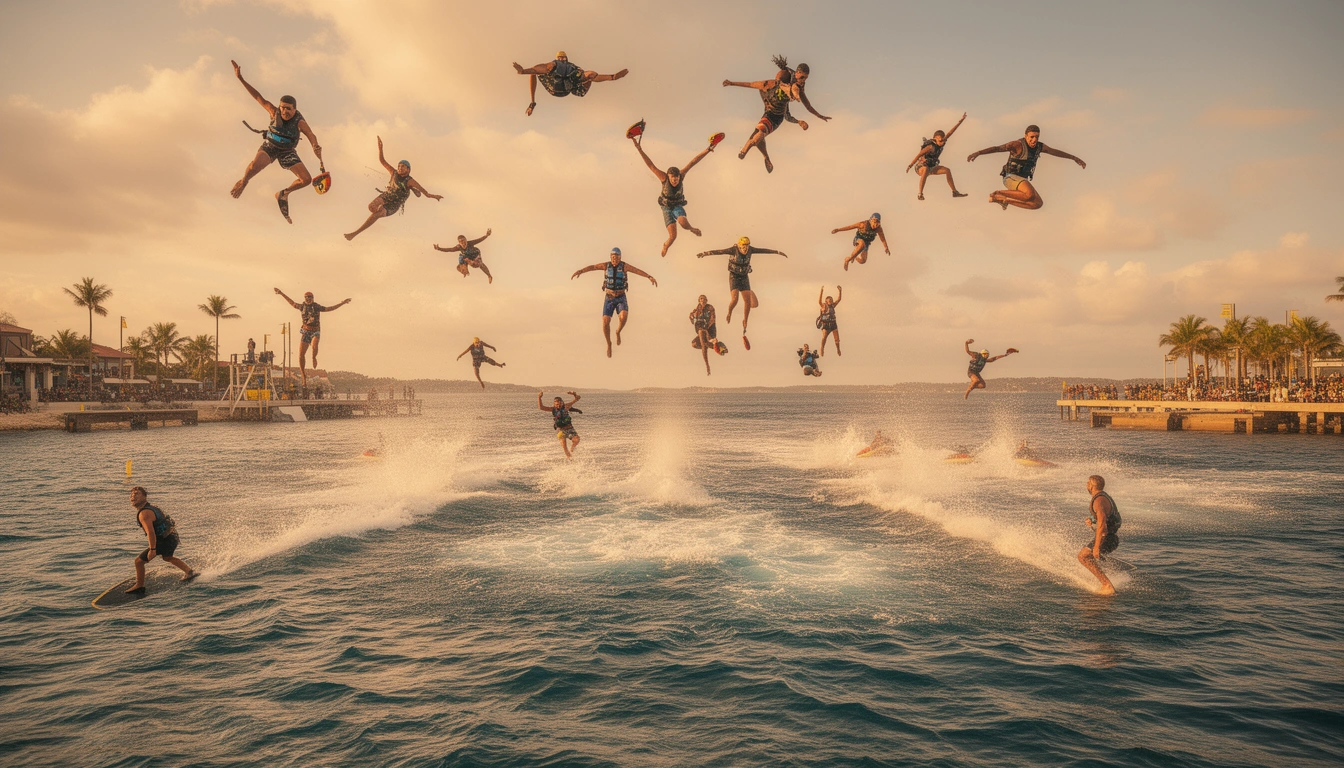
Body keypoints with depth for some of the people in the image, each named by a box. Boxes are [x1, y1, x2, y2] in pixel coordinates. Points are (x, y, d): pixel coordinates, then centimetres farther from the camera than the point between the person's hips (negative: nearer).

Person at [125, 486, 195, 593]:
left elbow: (151, 532, -28)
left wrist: (152, 550, -29)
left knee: (139, 560, -1)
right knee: (167, 557, 36)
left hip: (164, 542, -10)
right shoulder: (150, 507, 11)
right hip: (172, 538, 10)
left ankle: (139, 586, 13)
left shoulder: (144, 513, -20)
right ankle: (190, 572, 45)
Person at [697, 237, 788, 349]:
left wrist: (778, 252, 10)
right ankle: (729, 312, 12)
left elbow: (764, 250, 3)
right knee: (734, 300, -22)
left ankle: (745, 322, 17)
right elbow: (718, 251, -34)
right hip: (734, 277, -4)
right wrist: (704, 254, -48)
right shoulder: (733, 250, -22)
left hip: (744, 278, 4)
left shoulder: (750, 249, -10)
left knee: (748, 302, -4)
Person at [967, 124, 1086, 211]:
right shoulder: (1018, 144, -16)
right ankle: (998, 193, -16)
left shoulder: (1039, 146, 5)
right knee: (1030, 194, -34)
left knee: (1038, 204, -7)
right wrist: (978, 152, -43)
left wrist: (1075, 158, 27)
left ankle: (1004, 200, 5)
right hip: (1011, 177, -8)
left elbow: (1056, 152, 19)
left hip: (1023, 180, 8)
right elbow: (997, 148, -28)